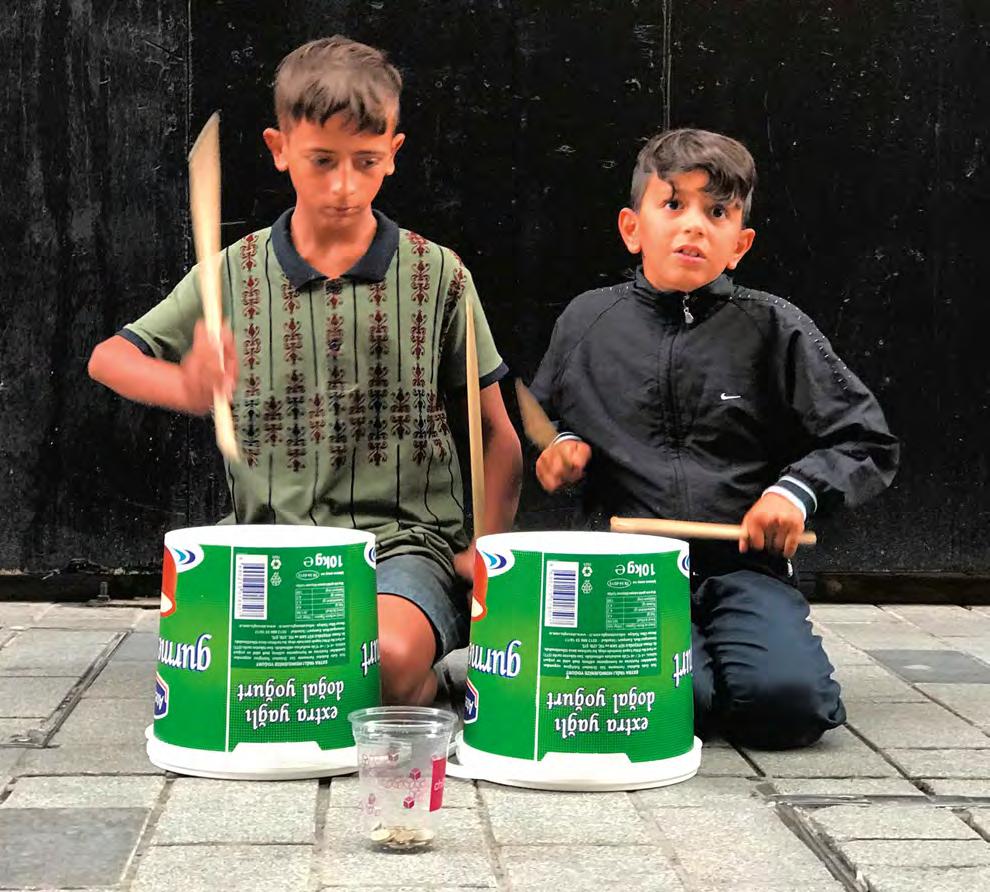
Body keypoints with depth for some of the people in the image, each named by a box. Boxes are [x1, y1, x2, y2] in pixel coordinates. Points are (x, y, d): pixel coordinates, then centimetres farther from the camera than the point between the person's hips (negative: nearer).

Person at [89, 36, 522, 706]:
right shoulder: (238, 272, 7)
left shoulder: (436, 275, 4)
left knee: (386, 654, -35)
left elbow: (497, 433, 10)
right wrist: (187, 388, -12)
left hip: (404, 540, -2)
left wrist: (488, 549, -4)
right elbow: (109, 359, 10)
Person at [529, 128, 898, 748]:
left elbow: (870, 445, 5)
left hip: (746, 564, 0)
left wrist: (799, 489, -11)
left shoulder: (775, 330, 2)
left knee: (789, 701, -25)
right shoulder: (588, 322, 7)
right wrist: (559, 447, 3)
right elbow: (542, 419, 25)